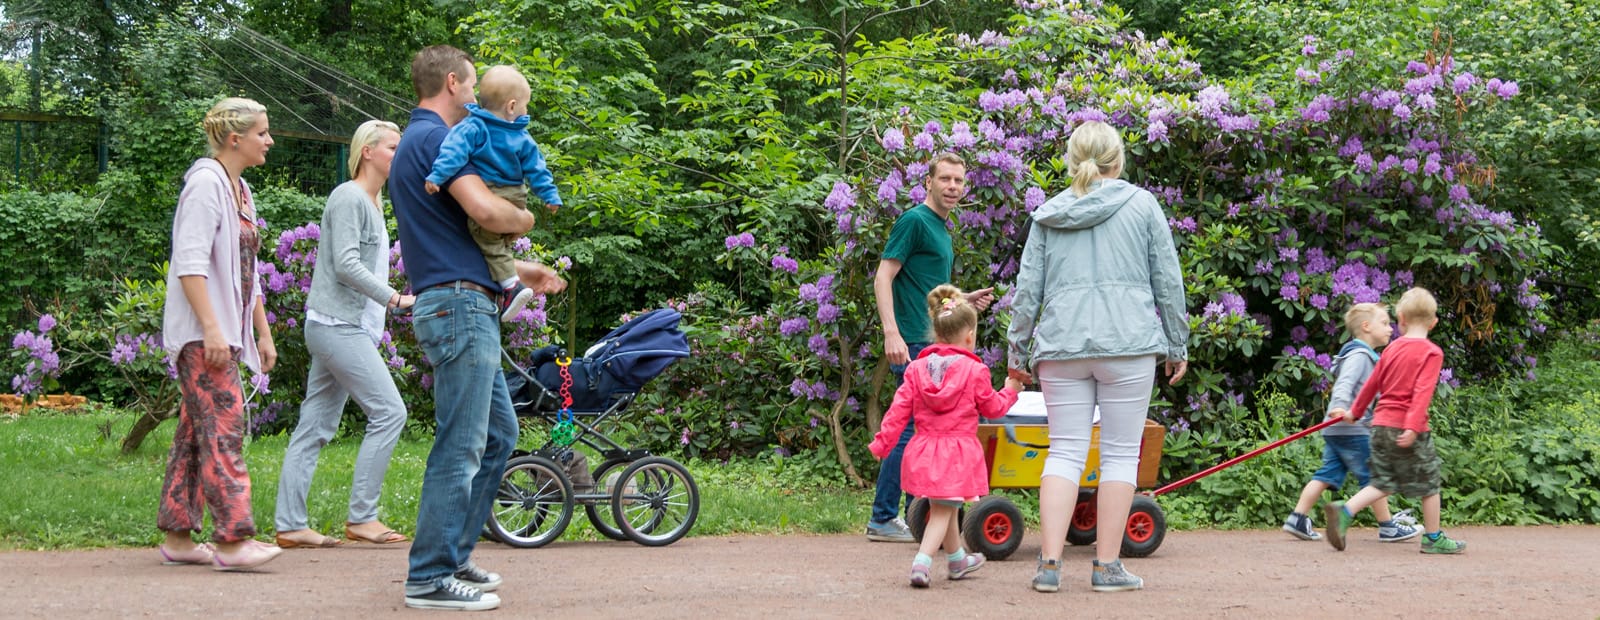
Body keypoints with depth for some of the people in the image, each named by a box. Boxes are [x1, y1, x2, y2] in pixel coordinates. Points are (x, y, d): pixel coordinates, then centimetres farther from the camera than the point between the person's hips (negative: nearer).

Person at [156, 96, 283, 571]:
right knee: (223, 426, -14)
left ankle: (178, 537, 13)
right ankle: (232, 539, -18)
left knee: (195, 432, 9)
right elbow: (190, 262, -19)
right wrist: (211, 328, -24)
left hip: (225, 331, 10)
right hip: (201, 333, -10)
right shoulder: (206, 183, -10)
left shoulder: (240, 191, 19)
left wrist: (263, 332, 22)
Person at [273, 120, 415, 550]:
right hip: (337, 325, -10)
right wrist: (397, 299, -20)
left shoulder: (371, 203, 21)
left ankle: (290, 525, 8)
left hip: (346, 328, 10)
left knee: (316, 426, 7)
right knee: (389, 412, -11)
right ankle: (361, 517, -7)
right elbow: (346, 264, -17)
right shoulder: (349, 197, -9)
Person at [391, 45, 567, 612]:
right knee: (460, 446, -7)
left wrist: (518, 271, 24)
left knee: (499, 433, 17)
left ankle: (451, 557, 21)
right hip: (460, 306, -11)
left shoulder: (417, 142, 22)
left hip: (465, 309, 11)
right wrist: (525, 219, -4)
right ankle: (430, 579, -2)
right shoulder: (436, 137, -11)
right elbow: (484, 209, -25)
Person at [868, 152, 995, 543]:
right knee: (911, 430, -8)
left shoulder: (941, 229, 19)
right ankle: (882, 520, -3)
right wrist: (892, 334, -26)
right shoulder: (914, 221, -9)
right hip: (913, 345, -10)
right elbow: (883, 279, -16)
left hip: (935, 345, 10)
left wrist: (965, 301, 15)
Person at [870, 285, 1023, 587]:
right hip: (957, 452, -5)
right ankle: (922, 562, -19)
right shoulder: (974, 371, -7)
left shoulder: (916, 369, 3)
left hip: (924, 450, 5)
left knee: (943, 506, 20)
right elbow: (992, 408, 4)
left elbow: (900, 409, 2)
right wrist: (1009, 391, 22)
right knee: (943, 511, -2)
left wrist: (882, 443, 6)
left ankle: (957, 559, 39)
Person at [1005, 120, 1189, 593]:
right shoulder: (1142, 205, 5)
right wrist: (1177, 345, 13)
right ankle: (1107, 566, 4)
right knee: (1120, 453, 4)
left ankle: (1049, 562, -4)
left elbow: (1027, 288, 10)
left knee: (1065, 451, 5)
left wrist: (1016, 350, 17)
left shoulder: (1048, 214, 11)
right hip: (1128, 342, -2)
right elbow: (1168, 281, 5)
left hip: (1061, 345, 2)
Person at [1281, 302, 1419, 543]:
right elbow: (1345, 383, -27)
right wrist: (1340, 406, -43)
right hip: (1352, 429, -10)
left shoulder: (1366, 356, 23)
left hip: (1334, 430, 10)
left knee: (1327, 474, 6)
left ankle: (1297, 519, 1)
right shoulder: (1359, 355, -11)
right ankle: (1388, 527, 8)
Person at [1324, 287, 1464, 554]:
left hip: (1381, 423, 6)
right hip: (1407, 428, -6)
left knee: (1383, 484, 11)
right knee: (1430, 483, 10)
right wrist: (1412, 427, -25)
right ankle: (1433, 538, 18)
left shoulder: (1393, 348, 11)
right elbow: (1423, 391, -18)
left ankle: (1343, 511, -9)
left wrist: (1354, 411, 33)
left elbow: (1372, 383, 20)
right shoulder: (1432, 353, -7)